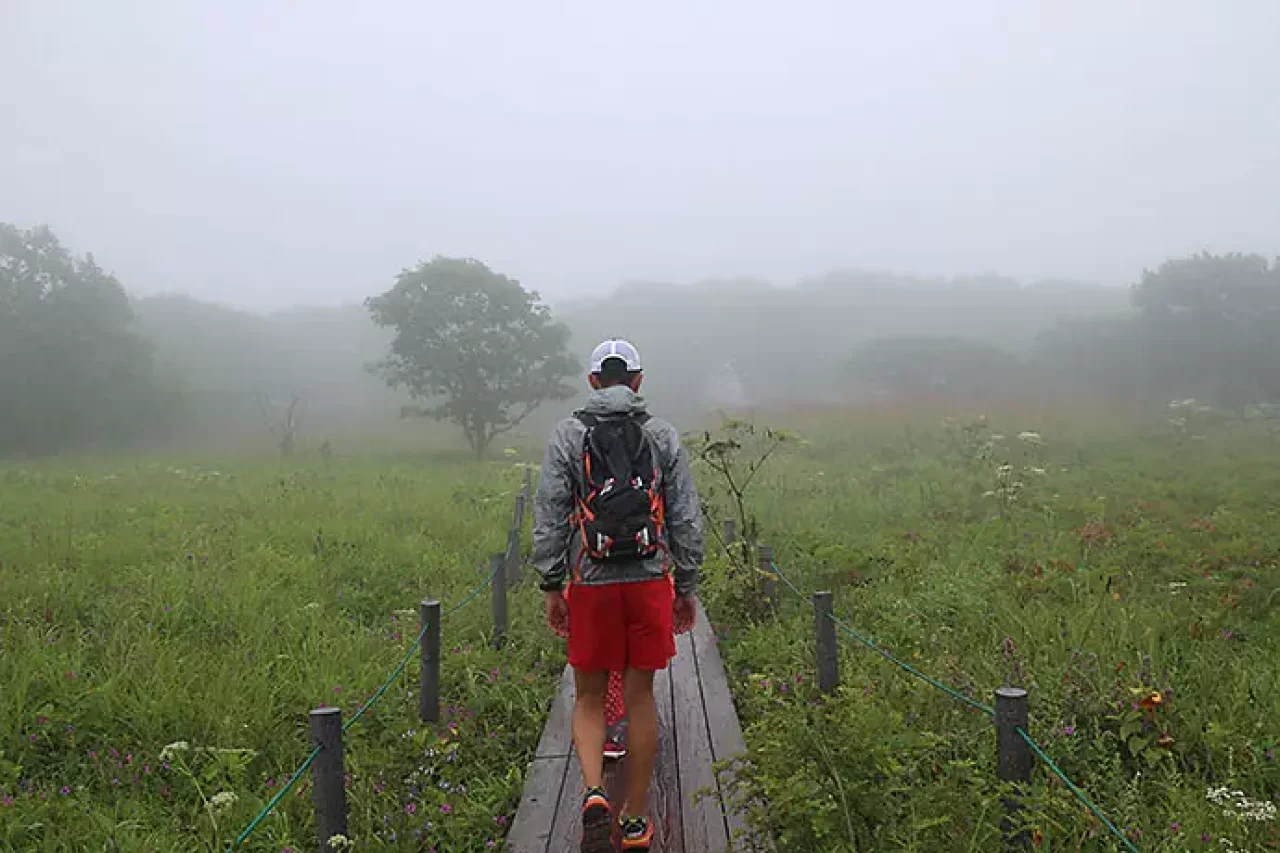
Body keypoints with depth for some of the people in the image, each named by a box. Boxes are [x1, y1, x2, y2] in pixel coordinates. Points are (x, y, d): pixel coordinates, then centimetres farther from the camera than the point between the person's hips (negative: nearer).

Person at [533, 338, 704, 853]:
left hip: (591, 585, -1)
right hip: (650, 583, 1)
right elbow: (687, 519, 3)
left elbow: (549, 516, -2)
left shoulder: (568, 434, 1)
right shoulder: (663, 436, 4)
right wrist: (687, 588, 11)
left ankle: (594, 795, -8)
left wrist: (551, 587, 4)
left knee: (589, 698, 13)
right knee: (640, 698, 10)